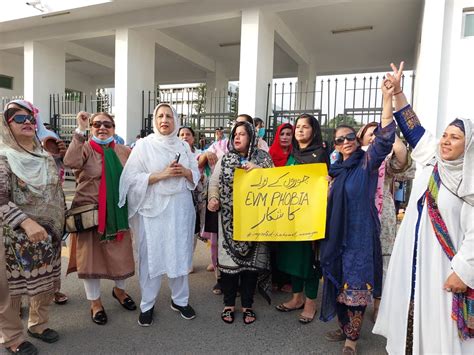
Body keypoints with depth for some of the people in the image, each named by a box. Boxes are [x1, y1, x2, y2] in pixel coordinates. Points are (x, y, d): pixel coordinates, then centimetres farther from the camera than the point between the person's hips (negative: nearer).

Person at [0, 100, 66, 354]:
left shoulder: (45, 157, 7)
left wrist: (59, 226, 13)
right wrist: (26, 222, -27)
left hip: (48, 234, 6)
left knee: (46, 281, 15)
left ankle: (39, 324, 36)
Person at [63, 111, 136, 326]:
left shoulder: (124, 151, 7)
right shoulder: (85, 148, -5)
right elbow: (70, 162, -27)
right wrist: (80, 131, -28)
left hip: (117, 212, 3)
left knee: (120, 253, 14)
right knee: (91, 255, 8)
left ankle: (119, 290, 41)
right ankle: (95, 302, 28)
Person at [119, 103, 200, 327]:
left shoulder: (183, 146, 10)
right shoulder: (144, 145, -1)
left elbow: (196, 175, 12)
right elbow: (132, 178, -8)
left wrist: (185, 172, -9)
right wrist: (161, 175, -17)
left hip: (180, 207, 3)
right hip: (153, 208, -3)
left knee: (180, 253, 8)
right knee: (151, 255, 3)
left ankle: (180, 300, 26)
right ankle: (147, 305, 20)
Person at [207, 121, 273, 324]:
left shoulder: (263, 159, 4)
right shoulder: (225, 159, 8)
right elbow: (214, 182, 7)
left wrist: (258, 170, -13)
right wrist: (213, 198, -11)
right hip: (229, 218, 1)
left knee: (250, 257, 6)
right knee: (229, 257, 4)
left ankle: (247, 305, 23)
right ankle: (229, 304, 22)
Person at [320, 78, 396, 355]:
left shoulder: (368, 162, -6)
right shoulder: (335, 169, 11)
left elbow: (384, 140, -25)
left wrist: (388, 99, -32)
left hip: (360, 234, -6)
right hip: (336, 235, 6)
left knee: (356, 287, 1)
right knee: (340, 284, 14)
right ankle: (345, 327, 32)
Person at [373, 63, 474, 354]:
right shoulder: (431, 161, 5)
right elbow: (413, 128, 6)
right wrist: (397, 91, 5)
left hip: (441, 260, -5)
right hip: (412, 254, 5)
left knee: (436, 317, 4)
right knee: (409, 307, 14)